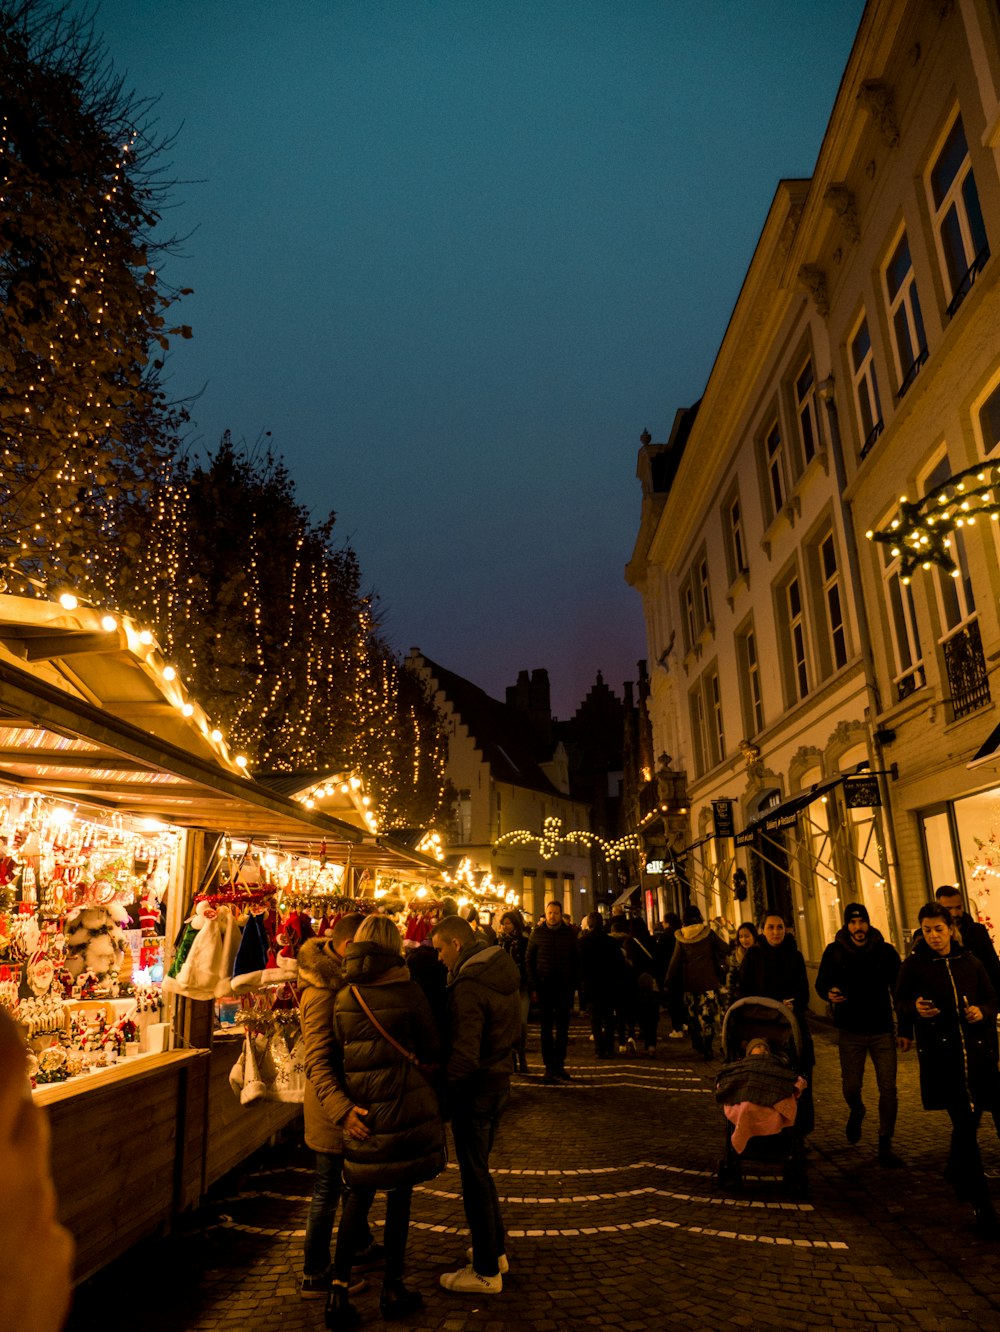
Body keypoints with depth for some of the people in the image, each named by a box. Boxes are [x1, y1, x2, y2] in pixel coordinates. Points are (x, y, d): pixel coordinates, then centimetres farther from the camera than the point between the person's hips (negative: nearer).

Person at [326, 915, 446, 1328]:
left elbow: (337, 1057, 4)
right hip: (406, 1108, -3)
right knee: (399, 1194, 12)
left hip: (363, 1113, 3)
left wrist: (345, 1107, 15)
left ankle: (338, 1292, 17)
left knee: (360, 1194, 18)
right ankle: (392, 1289, 24)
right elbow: (432, 1050, -3)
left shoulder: (342, 998, -2)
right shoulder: (407, 991, -12)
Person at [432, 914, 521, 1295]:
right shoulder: (504, 971, 2)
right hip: (500, 1081, 9)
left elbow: (464, 1055, -27)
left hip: (475, 1090, -9)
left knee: (474, 1177, 7)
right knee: (480, 1169, 24)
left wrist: (441, 1093, -15)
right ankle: (496, 1250, 37)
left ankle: (486, 1272, 20)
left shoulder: (468, 986, -26)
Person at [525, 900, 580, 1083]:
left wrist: (574, 984, -1)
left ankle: (559, 1065, 16)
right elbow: (529, 959, 4)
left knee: (562, 1028, 7)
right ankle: (549, 1067, 7)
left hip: (564, 986, 1)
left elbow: (576, 961, 8)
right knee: (546, 1028, 2)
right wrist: (533, 983, -4)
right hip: (544, 986, -1)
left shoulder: (569, 934, 4)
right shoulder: (538, 932, 2)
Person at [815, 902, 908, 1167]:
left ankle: (885, 1145, 17)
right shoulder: (834, 951, -4)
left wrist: (905, 1031, -1)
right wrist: (829, 994, -20)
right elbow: (821, 983, 4)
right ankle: (856, 1112, 40)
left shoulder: (885, 951, -4)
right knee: (851, 1087, 4)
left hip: (883, 1031, 0)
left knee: (888, 1089, 0)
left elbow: (899, 991, 1)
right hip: (850, 1031, 0)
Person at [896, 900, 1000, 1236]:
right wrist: (916, 1009, -18)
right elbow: (900, 1006, 4)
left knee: (969, 1121, 13)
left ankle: (955, 1172, 42)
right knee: (965, 1124, -7)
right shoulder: (913, 965, -1)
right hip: (940, 1055, -3)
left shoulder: (970, 962, 5)